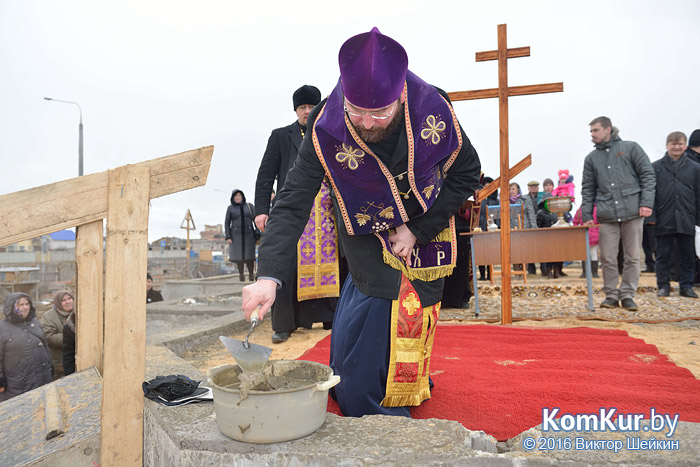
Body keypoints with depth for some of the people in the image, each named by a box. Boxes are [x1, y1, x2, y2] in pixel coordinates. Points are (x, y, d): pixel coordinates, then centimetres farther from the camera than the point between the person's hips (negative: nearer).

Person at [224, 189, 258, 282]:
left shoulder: (250, 206, 6)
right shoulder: (230, 208, 5)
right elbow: (227, 223, 4)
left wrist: (257, 232, -11)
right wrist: (228, 237, -6)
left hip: (248, 235, 0)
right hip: (236, 235, 0)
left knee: (249, 256, -5)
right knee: (239, 256, -3)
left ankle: (251, 275, 6)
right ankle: (241, 275, 7)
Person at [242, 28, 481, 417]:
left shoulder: (434, 110, -24)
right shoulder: (326, 130, -28)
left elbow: (466, 174, -9)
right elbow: (293, 202, -27)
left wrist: (418, 231, -15)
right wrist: (269, 275, -38)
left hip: (424, 232, 2)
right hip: (367, 236, -1)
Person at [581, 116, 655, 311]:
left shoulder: (631, 148, 6)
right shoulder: (591, 158, 13)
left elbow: (648, 176, 3)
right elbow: (588, 189, 13)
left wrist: (646, 203, -7)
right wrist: (586, 216, 6)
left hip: (632, 213, -2)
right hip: (606, 215, 2)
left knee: (632, 257, 3)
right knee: (607, 258, 0)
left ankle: (627, 294, 13)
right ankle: (611, 294, 12)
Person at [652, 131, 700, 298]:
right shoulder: (656, 167, 4)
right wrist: (651, 216, -5)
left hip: (686, 220, 1)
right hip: (664, 220, -1)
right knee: (663, 255, 5)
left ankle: (686, 286, 19)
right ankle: (663, 285, 15)